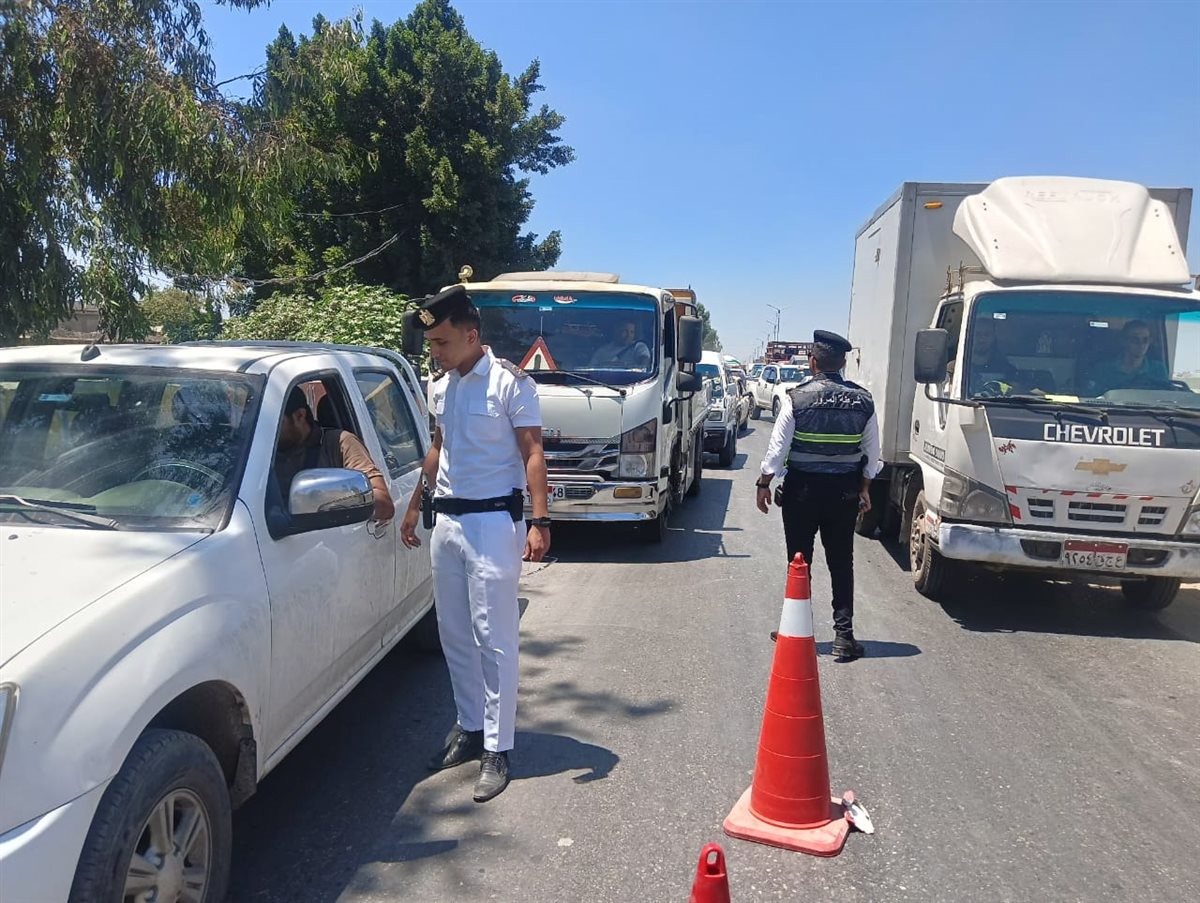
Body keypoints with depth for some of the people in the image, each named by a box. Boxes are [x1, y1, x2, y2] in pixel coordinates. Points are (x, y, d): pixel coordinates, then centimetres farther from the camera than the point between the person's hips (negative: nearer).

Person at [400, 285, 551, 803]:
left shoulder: (510, 383, -10)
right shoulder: (439, 388, 11)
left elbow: (532, 453, -12)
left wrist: (538, 521, -20)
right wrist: (415, 506, 23)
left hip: (493, 521, -7)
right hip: (446, 521, 7)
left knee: (493, 638, -3)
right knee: (454, 634, 13)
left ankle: (497, 750, 6)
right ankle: (470, 727, 27)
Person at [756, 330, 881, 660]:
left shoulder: (798, 398, -10)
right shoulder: (863, 401, -1)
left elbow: (778, 446, -8)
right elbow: (872, 451, 5)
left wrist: (764, 484, 2)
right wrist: (864, 489, 16)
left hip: (803, 489, -2)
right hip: (845, 491, 3)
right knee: (842, 562, 10)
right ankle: (844, 634, 10)